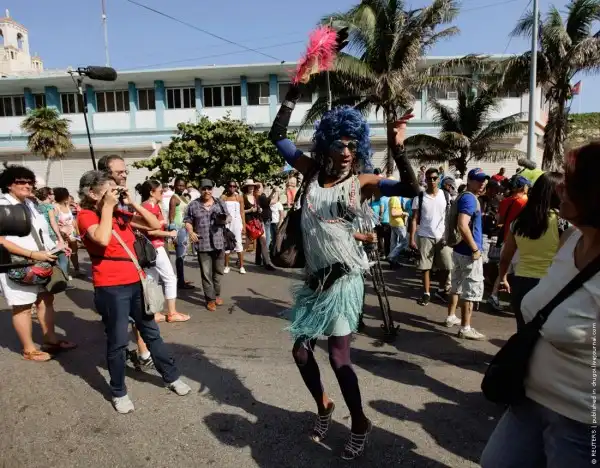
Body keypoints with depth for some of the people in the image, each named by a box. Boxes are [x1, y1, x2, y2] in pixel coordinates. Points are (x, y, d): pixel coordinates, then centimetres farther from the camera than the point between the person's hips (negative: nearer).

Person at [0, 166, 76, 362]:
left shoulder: (29, 204, 12)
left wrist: (53, 249, 4)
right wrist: (32, 254, -26)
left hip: (40, 263, 8)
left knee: (46, 299, 14)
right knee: (23, 306, 3)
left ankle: (51, 340, 26)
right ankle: (29, 349, 14)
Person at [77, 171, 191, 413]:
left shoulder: (121, 213, 9)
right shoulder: (87, 216, -7)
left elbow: (155, 224, 5)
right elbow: (102, 239, -27)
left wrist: (132, 204, -3)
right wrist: (107, 207, -18)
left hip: (136, 282, 6)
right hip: (111, 288, -6)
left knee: (151, 332, 16)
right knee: (118, 341, 5)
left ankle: (172, 377, 29)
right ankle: (118, 392, 23)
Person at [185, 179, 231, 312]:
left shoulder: (220, 203, 7)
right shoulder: (193, 205, 3)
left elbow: (228, 217, 13)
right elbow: (188, 221, 8)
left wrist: (225, 220, -10)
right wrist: (190, 232, -10)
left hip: (218, 243, 2)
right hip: (202, 244, -2)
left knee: (218, 271, 12)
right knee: (206, 273, 1)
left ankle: (217, 295, 29)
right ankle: (210, 299, 9)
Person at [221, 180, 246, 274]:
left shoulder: (239, 197, 4)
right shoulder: (223, 197, 2)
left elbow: (242, 212, 4)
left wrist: (244, 226, 0)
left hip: (237, 222, 0)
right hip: (226, 222, 0)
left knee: (239, 243, -3)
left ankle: (241, 266, 1)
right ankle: (227, 266, 13)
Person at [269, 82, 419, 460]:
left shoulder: (364, 182, -6)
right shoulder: (312, 171, 3)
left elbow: (411, 189, -18)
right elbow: (278, 136, 4)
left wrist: (398, 148, -29)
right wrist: (295, 93, -1)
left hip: (344, 280, -4)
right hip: (315, 278, 5)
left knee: (339, 356, -2)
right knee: (301, 350, 12)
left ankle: (360, 423, 24)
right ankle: (324, 406, 38)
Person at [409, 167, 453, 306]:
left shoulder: (446, 196, 3)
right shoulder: (420, 197, -1)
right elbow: (414, 219, -1)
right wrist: (412, 238, -7)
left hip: (443, 236, 2)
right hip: (425, 236, -1)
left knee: (446, 266, 6)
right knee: (425, 267, 4)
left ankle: (441, 290, 27)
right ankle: (426, 293, 17)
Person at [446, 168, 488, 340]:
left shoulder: (464, 197, 13)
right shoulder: (469, 198, -18)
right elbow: (463, 226, -30)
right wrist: (475, 249, -23)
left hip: (459, 249, 10)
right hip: (469, 252, -10)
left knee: (457, 286, 20)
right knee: (472, 290, -3)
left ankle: (451, 317, 32)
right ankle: (465, 328, 3)